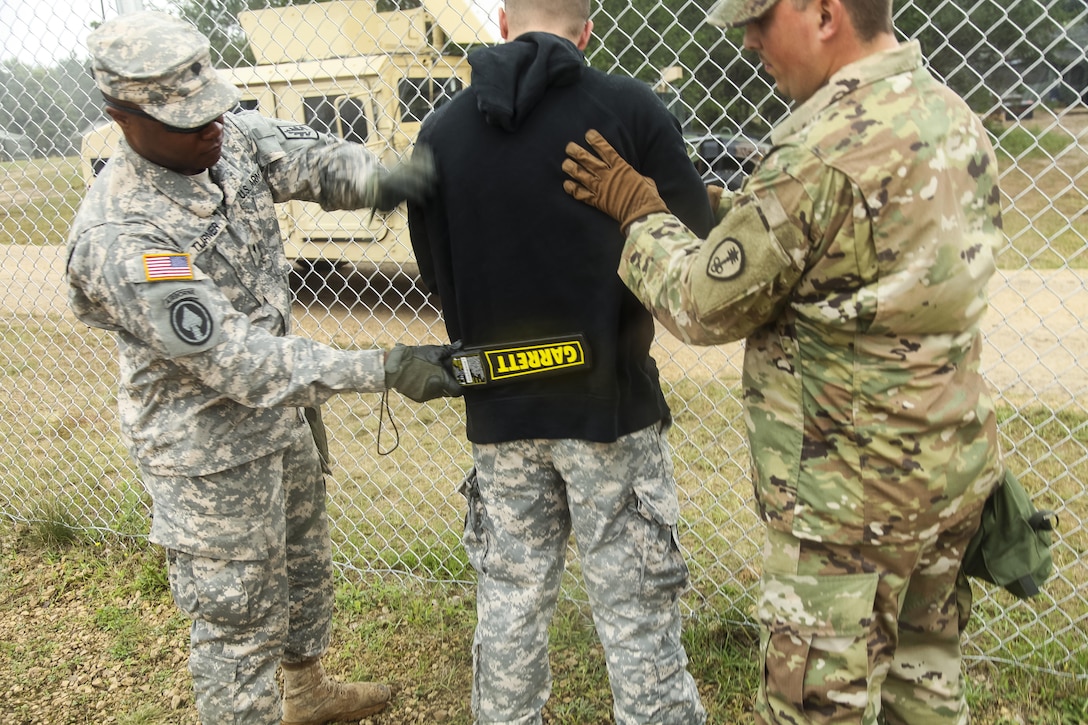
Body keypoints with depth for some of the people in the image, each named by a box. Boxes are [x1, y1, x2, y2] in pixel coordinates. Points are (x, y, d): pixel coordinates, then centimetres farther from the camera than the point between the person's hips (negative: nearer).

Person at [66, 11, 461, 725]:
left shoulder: (234, 138, -7)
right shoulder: (117, 238, -30)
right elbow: (237, 362, -32)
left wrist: (373, 179, -37)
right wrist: (385, 369, -34)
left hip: (287, 414, 9)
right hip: (211, 454, -8)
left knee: (306, 561, 28)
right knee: (239, 620, 8)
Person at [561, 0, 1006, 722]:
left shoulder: (823, 153, -24)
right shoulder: (952, 115, 4)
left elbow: (704, 304, -15)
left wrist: (640, 209, 0)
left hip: (854, 491, -9)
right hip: (955, 466, 9)